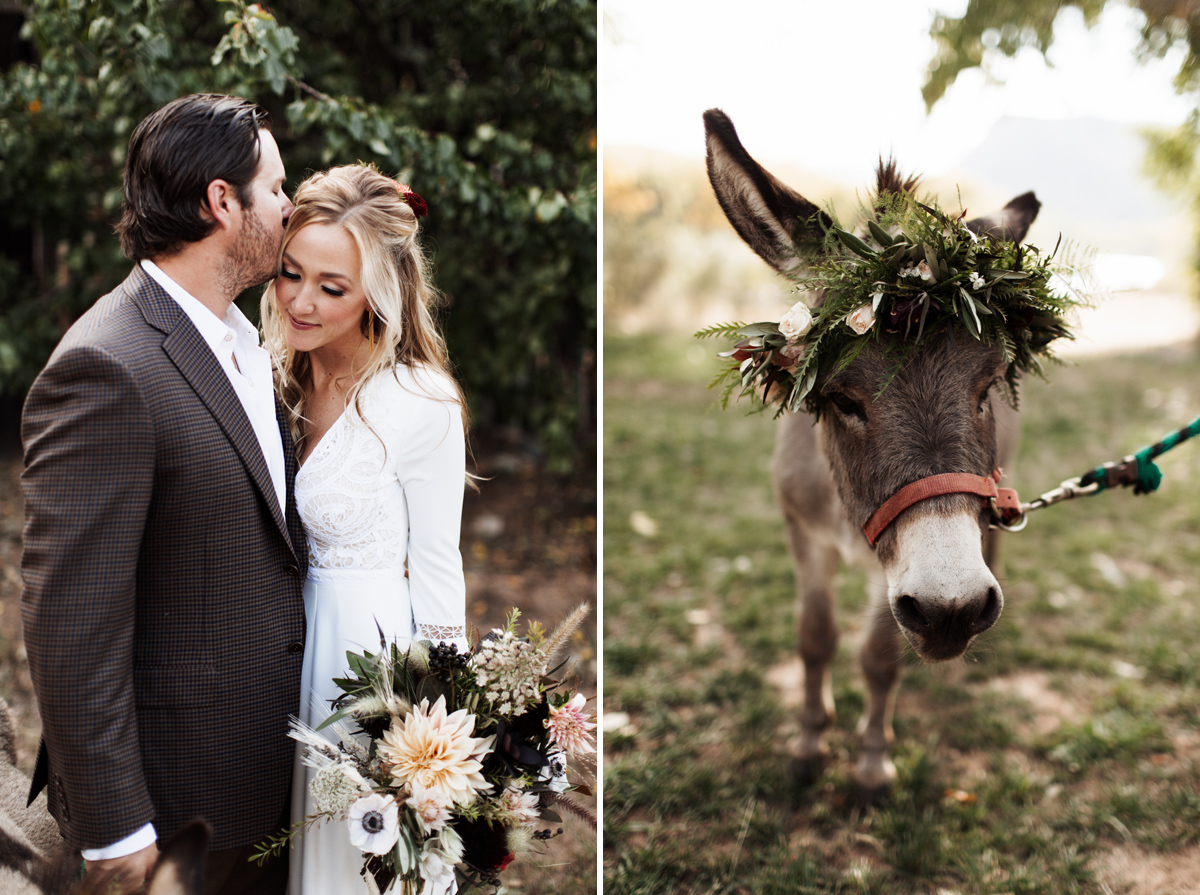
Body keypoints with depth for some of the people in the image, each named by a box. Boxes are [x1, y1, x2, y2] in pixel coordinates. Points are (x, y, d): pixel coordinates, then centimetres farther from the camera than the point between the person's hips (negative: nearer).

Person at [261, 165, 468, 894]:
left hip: (369, 639, -6)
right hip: (282, 637, 6)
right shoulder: (279, 375, 0)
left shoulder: (423, 407, -19)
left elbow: (435, 568, -13)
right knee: (294, 833, 21)